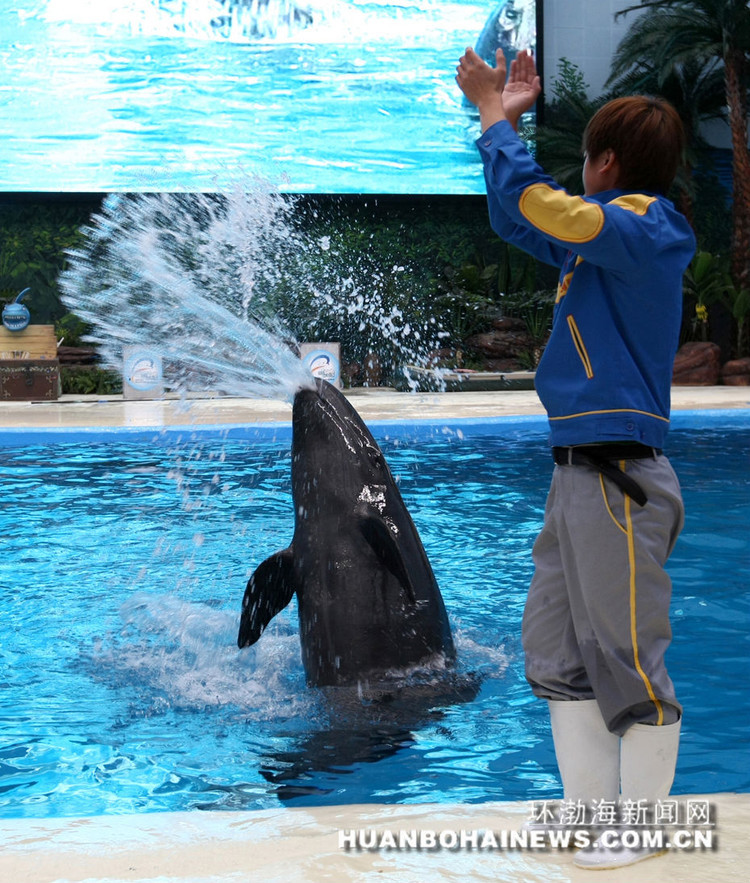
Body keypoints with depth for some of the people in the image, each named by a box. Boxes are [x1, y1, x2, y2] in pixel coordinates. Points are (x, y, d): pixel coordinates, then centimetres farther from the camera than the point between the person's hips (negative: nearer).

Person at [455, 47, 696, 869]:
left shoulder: (642, 233, -14)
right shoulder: (600, 238, 15)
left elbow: (533, 201, -26)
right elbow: (519, 217, 27)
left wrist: (494, 116, -10)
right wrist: (505, 118, 19)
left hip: (618, 478, -10)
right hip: (578, 472, 10)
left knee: (629, 662, 0)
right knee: (558, 655, 15)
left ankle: (640, 824, 12)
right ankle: (592, 808, 24)